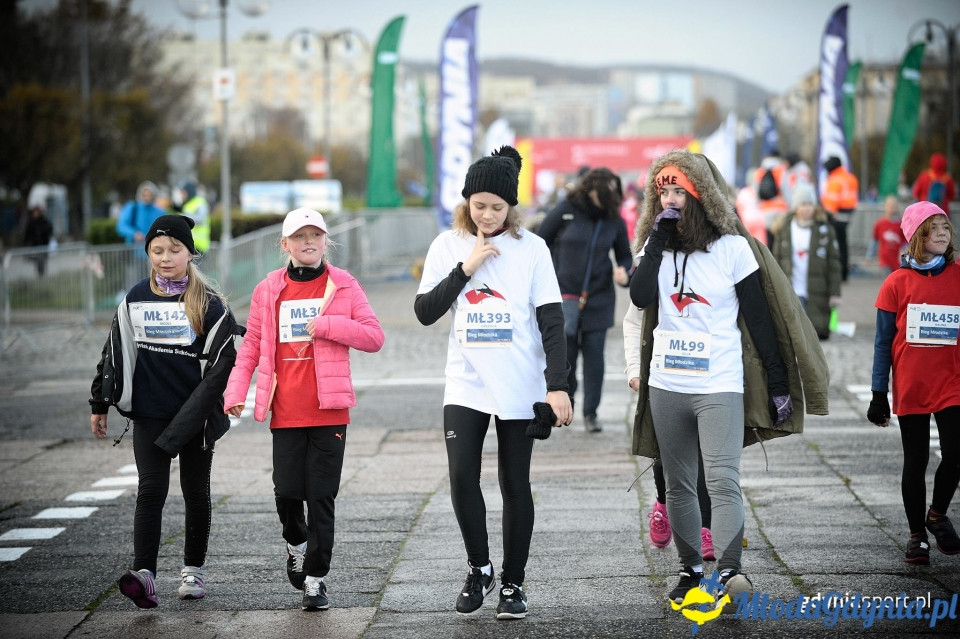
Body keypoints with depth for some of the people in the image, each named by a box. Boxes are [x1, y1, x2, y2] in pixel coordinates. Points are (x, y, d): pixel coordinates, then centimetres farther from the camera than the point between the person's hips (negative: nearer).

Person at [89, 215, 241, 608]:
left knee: (196, 491, 10)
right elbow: (114, 354, 13)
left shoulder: (209, 303, -3)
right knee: (151, 488, -10)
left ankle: (193, 570, 23)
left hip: (196, 414, -1)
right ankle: (144, 575, -20)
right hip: (149, 413, 1)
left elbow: (224, 358, -6)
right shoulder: (136, 299, 6)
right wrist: (100, 405, 13)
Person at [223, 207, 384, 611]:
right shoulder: (268, 290, 7)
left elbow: (374, 337, -1)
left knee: (321, 497, -1)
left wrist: (327, 324, -13)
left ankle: (316, 578, 7)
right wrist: (236, 391, -1)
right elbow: (252, 346, 10)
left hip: (329, 411, -1)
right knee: (287, 491, -3)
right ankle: (296, 544, 29)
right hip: (285, 412, 1)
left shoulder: (344, 286, 3)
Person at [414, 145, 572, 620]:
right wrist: (466, 269, -11)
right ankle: (478, 568, 10)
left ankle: (513, 582, 17)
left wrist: (557, 385, -11)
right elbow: (425, 312, -1)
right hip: (466, 385, 1)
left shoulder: (531, 249, -2)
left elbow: (552, 321, -3)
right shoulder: (448, 246, 4)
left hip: (519, 389, -1)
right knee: (462, 477, -12)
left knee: (515, 484, 5)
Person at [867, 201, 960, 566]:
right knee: (915, 462, 6)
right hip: (910, 389, -1)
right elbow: (883, 342, 2)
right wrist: (879, 394, 0)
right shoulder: (898, 283, -1)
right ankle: (917, 535, 19)